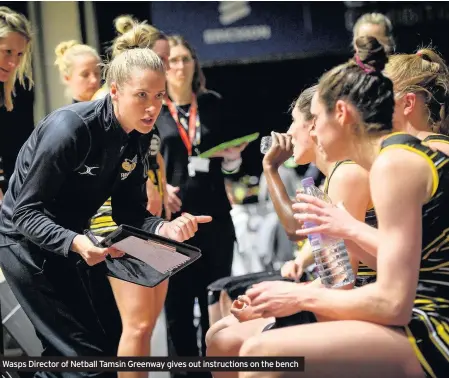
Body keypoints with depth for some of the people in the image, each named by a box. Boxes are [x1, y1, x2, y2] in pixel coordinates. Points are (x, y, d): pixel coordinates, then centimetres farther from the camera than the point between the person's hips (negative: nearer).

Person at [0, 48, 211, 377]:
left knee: (64, 351, 18)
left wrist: (165, 228, -23)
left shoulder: (139, 137, -4)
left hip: (68, 241, 8)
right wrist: (75, 242, -44)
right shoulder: (70, 128, -27)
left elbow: (129, 214, -2)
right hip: (27, 240, -8)